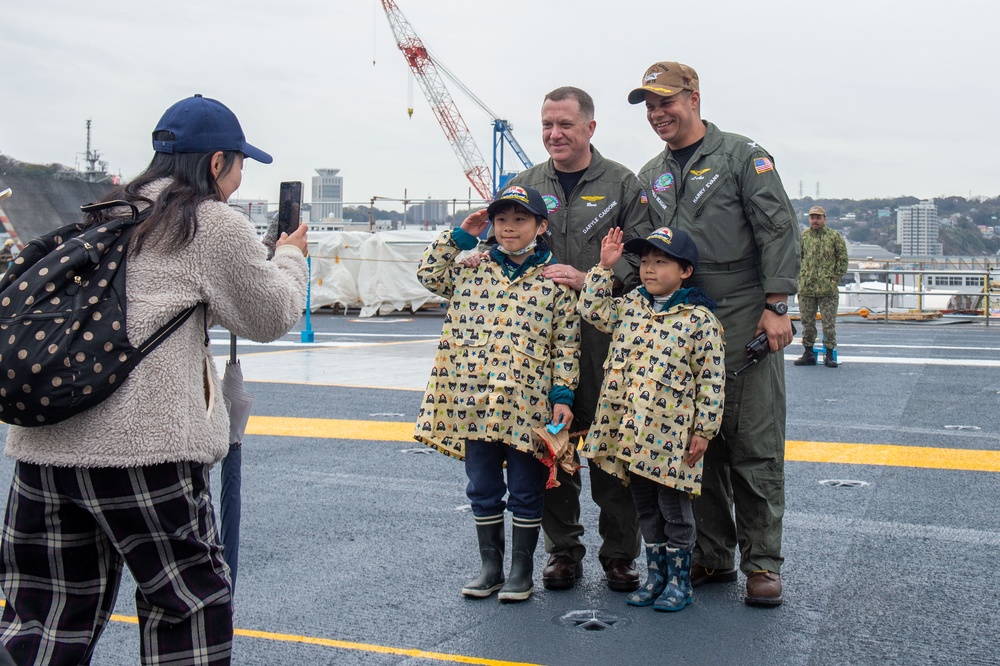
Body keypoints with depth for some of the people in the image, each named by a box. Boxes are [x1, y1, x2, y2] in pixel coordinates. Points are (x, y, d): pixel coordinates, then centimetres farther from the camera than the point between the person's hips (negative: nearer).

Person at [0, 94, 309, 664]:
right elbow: (271, 318, 7)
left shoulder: (106, 216, 19)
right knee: (192, 597, 12)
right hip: (142, 445, -7)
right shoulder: (214, 223, -2)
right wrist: (291, 258, 25)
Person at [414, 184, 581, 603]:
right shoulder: (472, 270, 8)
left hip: (526, 406, -3)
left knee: (525, 493, 8)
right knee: (482, 490, 12)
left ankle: (521, 571, 21)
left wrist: (562, 395, -6)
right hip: (473, 402, 3)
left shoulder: (556, 280, -1)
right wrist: (459, 236, 6)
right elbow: (428, 274, 11)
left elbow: (567, 345, -1)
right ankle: (490, 567, 26)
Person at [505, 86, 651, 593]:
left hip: (605, 332, -3)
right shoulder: (524, 185, 14)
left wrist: (589, 279, -16)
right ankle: (563, 549, 19)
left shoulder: (621, 184, 4)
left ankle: (619, 553, 13)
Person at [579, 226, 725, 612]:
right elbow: (592, 309, 9)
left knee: (673, 507, 6)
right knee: (645, 507, 15)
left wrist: (704, 430, -9)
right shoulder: (630, 307, 10)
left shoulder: (698, 318, -7)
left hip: (669, 432, -5)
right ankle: (655, 574, 28)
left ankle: (679, 579, 20)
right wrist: (604, 266, 4)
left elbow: (711, 379, -7)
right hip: (629, 429, 6)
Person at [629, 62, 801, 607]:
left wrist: (775, 306, -13)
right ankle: (711, 556, 20)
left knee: (754, 446, -3)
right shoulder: (650, 176, 17)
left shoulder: (743, 157, 1)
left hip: (745, 325, -5)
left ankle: (762, 562, 7)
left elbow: (779, 231, -6)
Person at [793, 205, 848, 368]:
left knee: (829, 323, 1)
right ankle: (808, 353, 16)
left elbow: (843, 259, 4)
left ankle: (829, 354, 9)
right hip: (806, 288, 2)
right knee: (807, 322, 8)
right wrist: (800, 277, 4)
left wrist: (835, 278, -3)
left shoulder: (835, 236, 2)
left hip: (828, 289, -2)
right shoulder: (803, 237, 8)